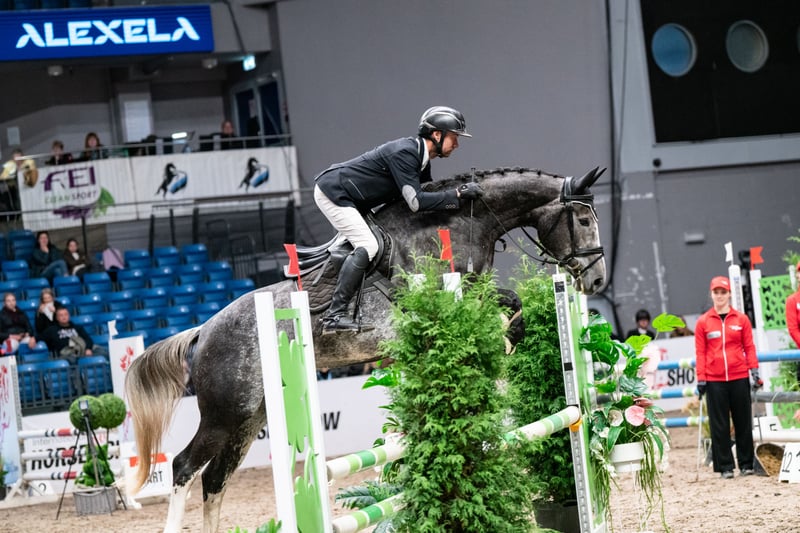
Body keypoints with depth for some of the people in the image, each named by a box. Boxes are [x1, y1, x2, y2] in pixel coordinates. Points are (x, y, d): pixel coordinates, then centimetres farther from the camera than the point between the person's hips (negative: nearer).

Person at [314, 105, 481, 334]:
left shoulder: (421, 159, 7)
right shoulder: (404, 153, -24)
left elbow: (428, 194, 11)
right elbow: (416, 202, -30)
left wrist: (462, 190, -1)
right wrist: (458, 194, -28)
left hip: (342, 194, 11)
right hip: (333, 191, -11)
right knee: (366, 247, -19)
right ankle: (334, 316, -21)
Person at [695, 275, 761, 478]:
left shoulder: (741, 319, 5)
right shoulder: (703, 322, 4)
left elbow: (749, 347, 6)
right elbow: (700, 352, 3)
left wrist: (754, 371, -2)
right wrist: (701, 378, -3)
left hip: (739, 378, 1)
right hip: (714, 380, -1)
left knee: (743, 422, 4)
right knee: (719, 425, 0)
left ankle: (746, 464, 12)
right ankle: (725, 467, 5)